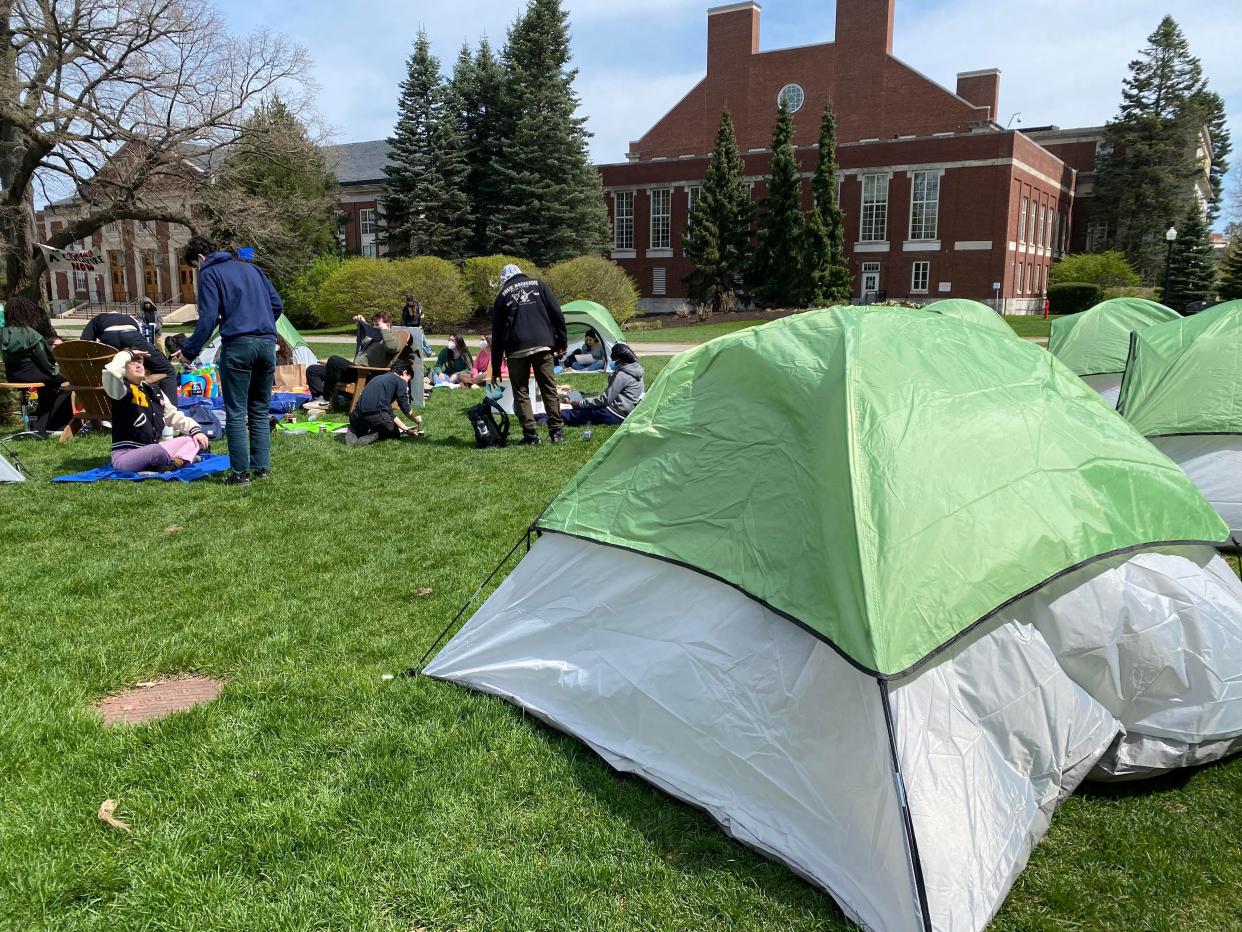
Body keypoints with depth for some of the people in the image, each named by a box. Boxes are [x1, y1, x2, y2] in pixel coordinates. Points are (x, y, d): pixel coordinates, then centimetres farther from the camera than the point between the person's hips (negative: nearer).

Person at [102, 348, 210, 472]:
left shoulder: (154, 392, 18)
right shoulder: (121, 390, -4)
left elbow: (174, 416, 19)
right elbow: (111, 372, -27)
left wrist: (195, 429, 1)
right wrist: (127, 354, -8)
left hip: (153, 451, 8)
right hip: (125, 456, -8)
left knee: (196, 440, -1)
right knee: (157, 451, -39)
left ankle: (175, 463, -29)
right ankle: (184, 458, -9)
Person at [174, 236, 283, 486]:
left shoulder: (210, 274, 3)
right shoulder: (250, 268, 21)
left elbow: (208, 318, -6)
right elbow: (277, 304, 19)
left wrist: (189, 352, 0)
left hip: (238, 345, -6)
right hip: (267, 343, 6)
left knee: (236, 413, 0)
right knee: (260, 411, 13)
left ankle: (240, 473, -2)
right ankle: (262, 467, 12)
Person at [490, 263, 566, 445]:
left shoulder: (503, 296, 13)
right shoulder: (538, 285, 15)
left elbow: (497, 335, 13)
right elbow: (556, 313, 5)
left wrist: (495, 369, 15)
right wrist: (562, 341, 10)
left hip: (516, 350, -1)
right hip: (543, 345, 1)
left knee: (521, 393, 8)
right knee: (549, 389, 7)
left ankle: (530, 434, 3)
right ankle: (556, 432, 4)